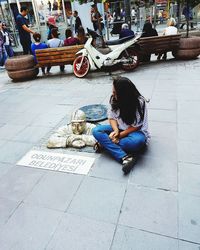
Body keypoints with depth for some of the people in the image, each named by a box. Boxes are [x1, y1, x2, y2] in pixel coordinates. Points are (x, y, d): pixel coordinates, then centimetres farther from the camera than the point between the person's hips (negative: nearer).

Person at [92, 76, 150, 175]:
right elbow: (112, 117, -3)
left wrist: (120, 135, -22)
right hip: (119, 129, 5)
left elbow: (136, 126, -18)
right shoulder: (114, 99, -9)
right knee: (96, 131, -19)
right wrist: (116, 130, -22)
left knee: (138, 141, -40)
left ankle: (105, 143, -19)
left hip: (135, 131, -4)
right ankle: (125, 157, -32)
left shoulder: (139, 102, -20)